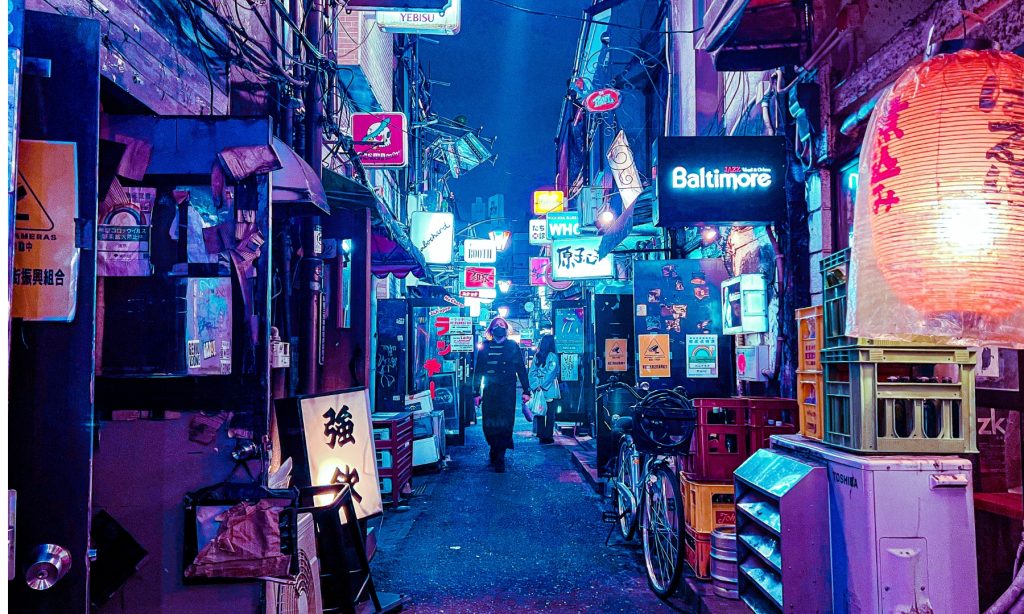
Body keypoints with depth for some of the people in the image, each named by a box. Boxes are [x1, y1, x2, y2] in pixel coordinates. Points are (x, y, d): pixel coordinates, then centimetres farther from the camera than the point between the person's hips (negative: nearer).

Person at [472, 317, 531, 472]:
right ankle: (495, 451, 24)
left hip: (508, 391, -1)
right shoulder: (485, 347, 9)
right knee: (489, 424, 1)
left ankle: (499, 458, 1)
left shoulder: (513, 346, 7)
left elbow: (521, 369, 7)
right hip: (489, 392, 1)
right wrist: (477, 392, 5)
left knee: (505, 424, -6)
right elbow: (478, 370, 10)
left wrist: (526, 390, 2)